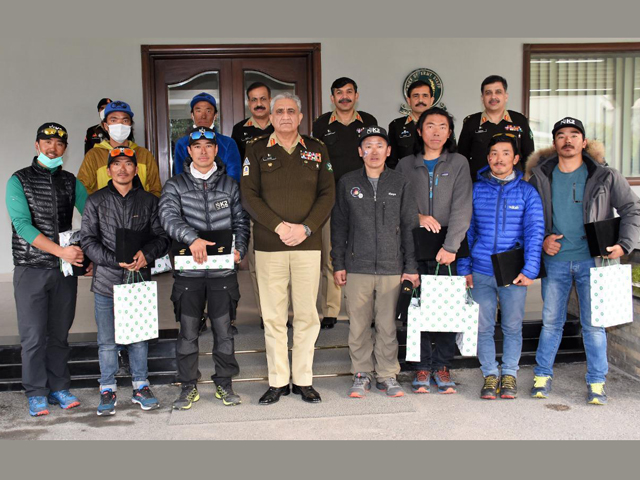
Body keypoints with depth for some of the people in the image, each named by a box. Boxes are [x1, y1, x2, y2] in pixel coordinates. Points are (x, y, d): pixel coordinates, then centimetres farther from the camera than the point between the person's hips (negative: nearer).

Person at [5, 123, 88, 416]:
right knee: (34, 335, 0)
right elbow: (22, 225, -12)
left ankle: (58, 388, 21)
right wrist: (61, 251, -21)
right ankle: (36, 393, 13)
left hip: (65, 270, 3)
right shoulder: (19, 180, -1)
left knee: (59, 333, 10)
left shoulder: (71, 182, 10)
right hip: (31, 268, -3)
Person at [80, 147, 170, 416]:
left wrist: (146, 253, -15)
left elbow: (162, 238, 6)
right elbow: (88, 241, -1)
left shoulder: (148, 201, 9)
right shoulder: (96, 201, 5)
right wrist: (117, 261, -13)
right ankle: (108, 389, 19)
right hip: (106, 280, -1)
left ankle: (140, 386, 21)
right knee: (107, 340, 4)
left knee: (139, 336, 8)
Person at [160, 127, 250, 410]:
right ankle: (188, 386, 19)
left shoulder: (230, 185, 11)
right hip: (189, 270, 0)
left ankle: (224, 382, 21)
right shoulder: (175, 185, 7)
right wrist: (192, 238, -27)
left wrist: (239, 250, -6)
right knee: (188, 331, 5)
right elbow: (168, 216, -10)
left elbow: (241, 221, 11)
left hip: (223, 270, 1)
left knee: (223, 329, 5)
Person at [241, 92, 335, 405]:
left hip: (308, 243, 1)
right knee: (273, 315, 3)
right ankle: (277, 381, 14)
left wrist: (305, 228, -9)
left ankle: (303, 380, 16)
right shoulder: (257, 151, 7)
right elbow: (248, 196, -1)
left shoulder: (316, 150, 11)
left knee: (307, 314, 4)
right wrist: (279, 226, -12)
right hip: (269, 245, -1)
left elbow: (327, 194, 5)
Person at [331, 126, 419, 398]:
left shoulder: (401, 184, 6)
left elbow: (410, 227, 7)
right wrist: (338, 264, 4)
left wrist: (411, 267, 2)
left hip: (392, 268, 0)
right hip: (357, 267, 0)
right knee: (358, 325, 4)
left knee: (388, 325, 4)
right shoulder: (347, 183, 7)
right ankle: (361, 375, 19)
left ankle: (387, 375, 19)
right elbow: (338, 227, 9)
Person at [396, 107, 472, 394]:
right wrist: (417, 217, -8)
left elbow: (462, 208, -4)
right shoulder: (405, 165, 12)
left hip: (447, 247, -1)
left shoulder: (458, 163, 6)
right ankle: (422, 367, 11)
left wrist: (450, 246, -12)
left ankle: (442, 366, 13)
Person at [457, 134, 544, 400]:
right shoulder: (476, 189, 5)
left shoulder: (527, 192, 2)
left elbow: (534, 232, -3)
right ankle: (490, 374, 20)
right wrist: (464, 268, 4)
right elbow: (466, 231, 8)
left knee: (512, 326, 8)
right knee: (484, 327, 5)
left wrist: (529, 269, -12)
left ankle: (509, 374, 24)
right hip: (481, 271, 1)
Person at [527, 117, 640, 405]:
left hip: (591, 259, -1)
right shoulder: (541, 178, 5)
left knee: (593, 323, 2)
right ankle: (542, 375, 21)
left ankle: (596, 381, 15)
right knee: (551, 320, 7)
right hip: (555, 261, 2)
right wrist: (541, 240, -2)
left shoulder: (605, 177, 1)